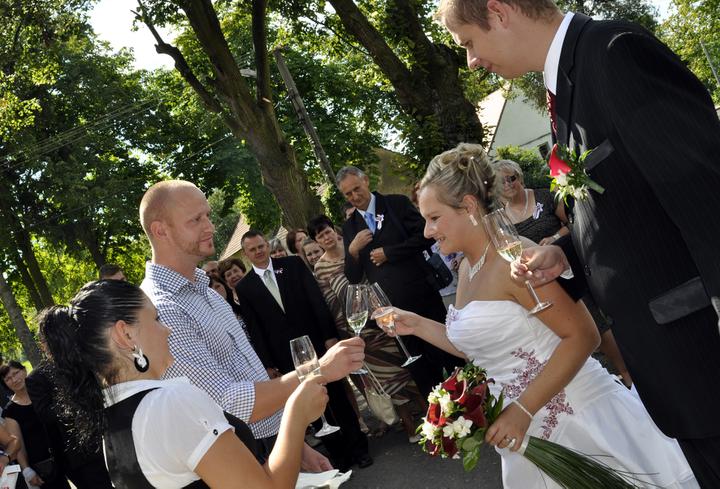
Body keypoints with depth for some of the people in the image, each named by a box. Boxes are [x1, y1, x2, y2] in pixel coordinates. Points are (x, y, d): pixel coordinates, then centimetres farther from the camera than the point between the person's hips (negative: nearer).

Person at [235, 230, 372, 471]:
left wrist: (330, 334, -9)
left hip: (316, 342, 0)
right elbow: (255, 330, 1)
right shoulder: (244, 287, 1)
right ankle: (339, 455, 21)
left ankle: (357, 447, 24)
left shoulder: (293, 264, 2)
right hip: (286, 356, 0)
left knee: (338, 396, 9)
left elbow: (317, 299, -2)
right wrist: (269, 364, -1)